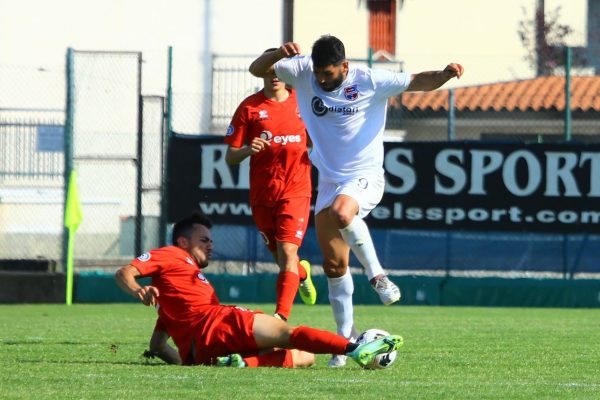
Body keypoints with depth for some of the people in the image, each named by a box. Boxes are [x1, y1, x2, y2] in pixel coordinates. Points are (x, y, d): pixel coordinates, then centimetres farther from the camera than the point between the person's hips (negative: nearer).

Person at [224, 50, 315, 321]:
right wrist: (248, 149, -20)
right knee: (281, 258, 11)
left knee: (287, 252, -18)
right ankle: (302, 272, 47)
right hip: (262, 194, 1)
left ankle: (281, 316, -24)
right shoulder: (250, 107, 1)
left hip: (296, 190, -1)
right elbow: (230, 157, 1)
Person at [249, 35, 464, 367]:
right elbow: (257, 70, -3)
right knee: (333, 265, 3)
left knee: (341, 213, -38)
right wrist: (279, 53, -23)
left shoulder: (370, 81, -11)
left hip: (365, 178, -5)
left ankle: (377, 276, -20)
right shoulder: (303, 72, -3)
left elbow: (418, 82, -6)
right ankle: (346, 338, 15)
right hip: (329, 181, 5)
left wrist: (444, 75, -26)